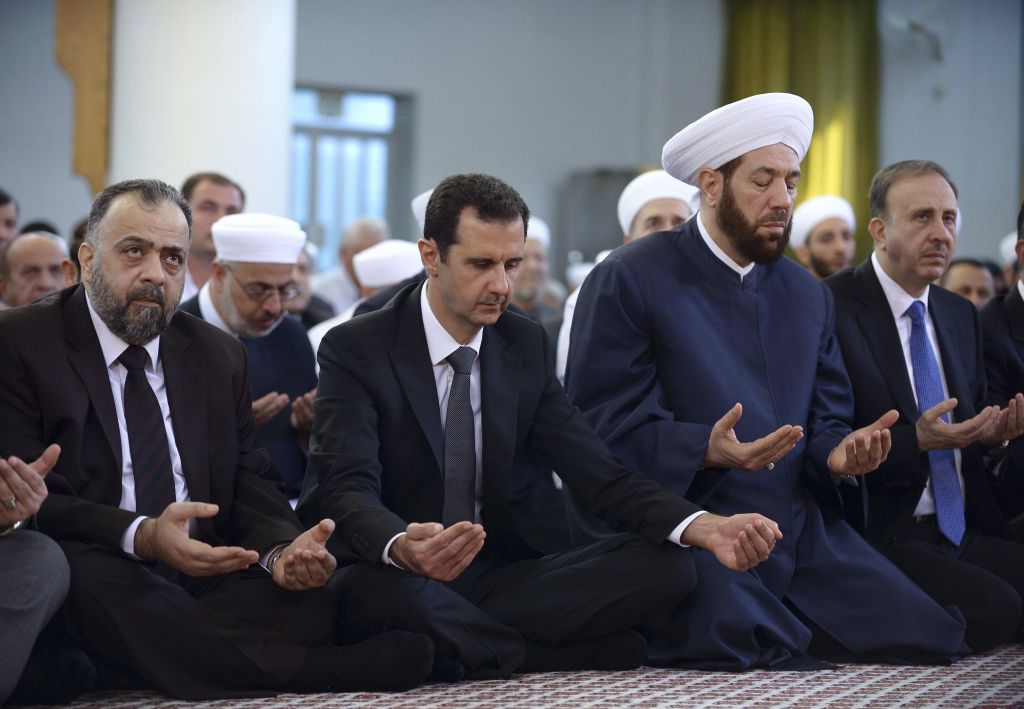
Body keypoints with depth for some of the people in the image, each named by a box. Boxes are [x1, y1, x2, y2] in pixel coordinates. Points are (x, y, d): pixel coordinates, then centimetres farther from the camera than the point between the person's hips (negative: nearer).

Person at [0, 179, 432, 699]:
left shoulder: (219, 357, 19)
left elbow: (249, 482, 14)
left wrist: (283, 550, -12)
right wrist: (141, 536, -27)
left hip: (206, 576, 3)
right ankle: (311, 670, -32)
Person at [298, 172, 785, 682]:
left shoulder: (525, 346, 7)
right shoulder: (355, 349, -8)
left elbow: (597, 470, 0)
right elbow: (348, 490, -21)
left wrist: (704, 528, -19)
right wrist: (403, 548, -46)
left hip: (498, 578, 4)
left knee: (666, 566, -15)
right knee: (386, 593, -41)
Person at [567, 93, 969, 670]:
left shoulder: (809, 296, 17)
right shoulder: (629, 281, -3)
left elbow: (826, 421, 18)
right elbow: (599, 424, -9)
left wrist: (838, 454, -7)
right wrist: (706, 449, -25)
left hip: (805, 535, 6)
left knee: (933, 638, -12)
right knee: (735, 638, -35)